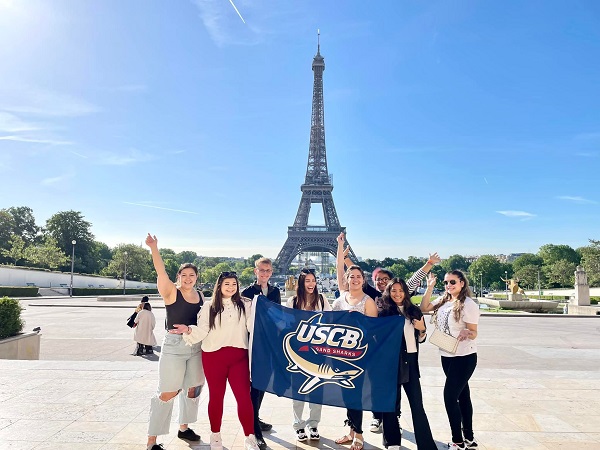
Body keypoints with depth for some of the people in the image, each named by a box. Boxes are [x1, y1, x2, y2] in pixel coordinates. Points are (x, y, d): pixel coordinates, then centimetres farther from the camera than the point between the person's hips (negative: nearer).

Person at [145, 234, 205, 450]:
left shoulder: (200, 296, 4)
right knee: (167, 393, -3)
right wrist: (154, 248, -40)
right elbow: (160, 271, -27)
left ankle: (183, 428, 37)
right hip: (174, 346, -6)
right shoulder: (171, 292, -11)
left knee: (193, 389, 17)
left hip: (196, 347, 6)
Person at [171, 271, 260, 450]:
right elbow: (202, 331, -3)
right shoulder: (209, 306, 3)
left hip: (238, 356, 0)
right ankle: (215, 435, 31)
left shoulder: (245, 304, 3)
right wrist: (188, 330, -20)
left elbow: (253, 326, -6)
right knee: (216, 396, 12)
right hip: (214, 356, 0)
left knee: (244, 396, -2)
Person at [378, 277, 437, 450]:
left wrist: (422, 329, -7)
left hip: (410, 360, 2)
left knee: (417, 404, 4)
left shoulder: (415, 311, 5)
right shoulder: (383, 312, -3)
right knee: (390, 401, 8)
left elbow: (420, 339, 11)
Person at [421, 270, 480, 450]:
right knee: (462, 395, 16)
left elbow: (474, 333, -13)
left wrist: (467, 333, -37)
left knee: (450, 396, -8)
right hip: (447, 356, 7)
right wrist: (429, 287, -3)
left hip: (464, 357, -7)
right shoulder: (443, 300, 4)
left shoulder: (468, 304, -16)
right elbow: (424, 308, 4)